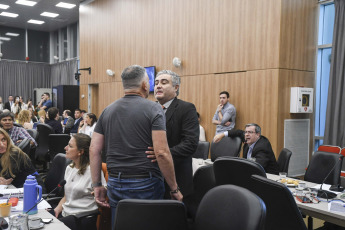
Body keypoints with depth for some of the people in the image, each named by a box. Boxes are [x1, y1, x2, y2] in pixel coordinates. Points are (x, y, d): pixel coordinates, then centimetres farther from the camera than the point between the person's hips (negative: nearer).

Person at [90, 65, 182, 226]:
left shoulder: (107, 111, 7)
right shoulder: (153, 109, -9)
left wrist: (97, 185, 11)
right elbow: (161, 152, -17)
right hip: (146, 186, -5)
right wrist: (174, 189, -8)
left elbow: (94, 150, 5)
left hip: (115, 184, 5)